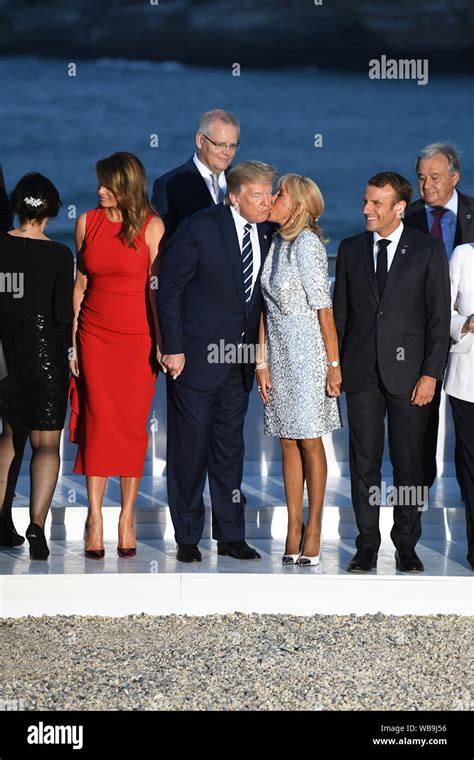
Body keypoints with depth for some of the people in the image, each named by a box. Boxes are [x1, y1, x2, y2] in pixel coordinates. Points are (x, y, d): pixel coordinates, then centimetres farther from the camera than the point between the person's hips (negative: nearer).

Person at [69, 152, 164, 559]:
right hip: (95, 336, 2)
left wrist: (162, 341, -6)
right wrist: (71, 340, 7)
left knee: (133, 425, 1)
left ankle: (127, 519, 8)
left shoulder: (151, 227, -3)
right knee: (98, 422, -2)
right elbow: (80, 284, 10)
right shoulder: (87, 222, 5)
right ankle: (94, 519, 2)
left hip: (138, 338, -2)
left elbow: (157, 286, -3)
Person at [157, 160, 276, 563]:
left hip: (239, 361, 5)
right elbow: (169, 288, -9)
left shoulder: (267, 235, 4)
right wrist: (173, 348, -13)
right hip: (195, 357, -5)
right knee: (189, 447, 2)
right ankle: (187, 539, 11)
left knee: (230, 449, 10)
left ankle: (231, 536, 18)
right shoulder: (199, 228, -12)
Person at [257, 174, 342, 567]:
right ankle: (293, 528, 14)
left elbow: (324, 310, -13)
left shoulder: (307, 245, -13)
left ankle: (313, 529, 10)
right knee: (289, 443, 9)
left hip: (308, 354, -7)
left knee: (310, 442, 1)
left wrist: (334, 365, -12)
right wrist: (262, 363, 6)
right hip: (280, 354, 7)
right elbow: (267, 309, 9)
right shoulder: (276, 244, 8)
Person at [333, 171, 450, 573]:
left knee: (409, 461, 3)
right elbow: (340, 312, 11)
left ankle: (407, 546, 12)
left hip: (408, 372, -2)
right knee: (364, 460, 4)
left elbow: (439, 317, -2)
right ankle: (367, 544, 12)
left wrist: (431, 373, -9)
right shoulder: (351, 249, 8)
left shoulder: (428, 250, -1)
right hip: (361, 371, 2)